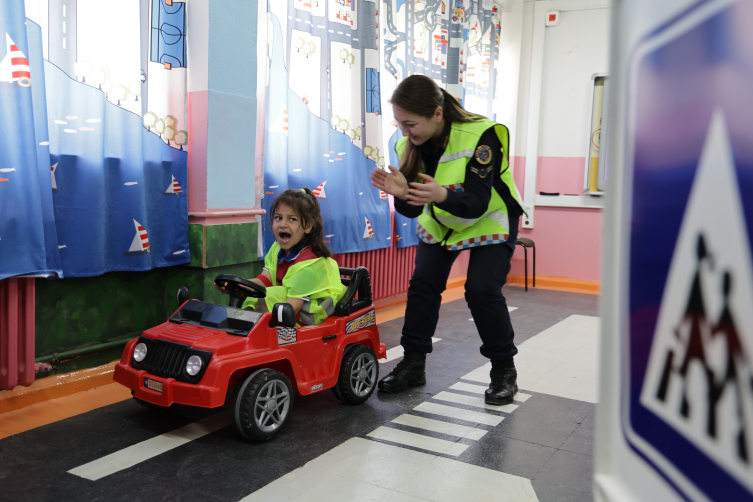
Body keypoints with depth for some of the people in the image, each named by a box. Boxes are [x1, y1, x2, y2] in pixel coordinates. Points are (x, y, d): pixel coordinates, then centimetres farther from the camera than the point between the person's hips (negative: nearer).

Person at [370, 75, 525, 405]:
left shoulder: (480, 136, -32)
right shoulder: (409, 144, -16)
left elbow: (477, 203, -36)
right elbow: (412, 210, -16)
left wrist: (443, 195, -56)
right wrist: (402, 193, -40)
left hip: (489, 219, -5)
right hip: (440, 222, 5)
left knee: (482, 290, -16)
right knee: (422, 285, -4)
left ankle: (504, 369, 3)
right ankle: (413, 364, 10)